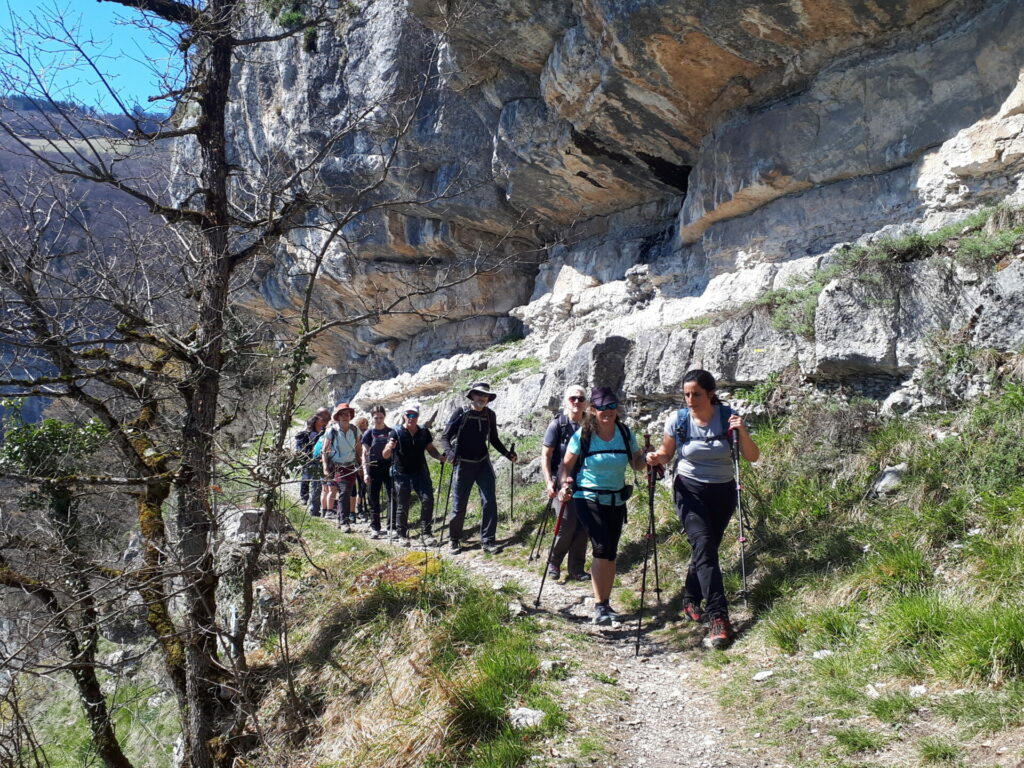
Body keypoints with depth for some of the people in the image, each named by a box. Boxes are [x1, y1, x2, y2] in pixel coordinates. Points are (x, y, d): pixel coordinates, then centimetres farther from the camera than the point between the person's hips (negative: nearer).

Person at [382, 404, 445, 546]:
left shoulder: (424, 432, 4)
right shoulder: (396, 432, -7)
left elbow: (430, 448, 15)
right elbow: (385, 455, -11)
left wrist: (439, 456, -6)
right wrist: (389, 448, -34)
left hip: (421, 472, 3)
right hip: (402, 474, -3)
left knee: (428, 500, -9)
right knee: (402, 506, 2)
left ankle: (426, 533, 1)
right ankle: (402, 535, 18)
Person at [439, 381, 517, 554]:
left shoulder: (489, 415, 5)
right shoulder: (461, 414, -6)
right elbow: (445, 437, -6)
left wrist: (507, 454, 3)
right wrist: (450, 453, -25)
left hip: (483, 464, 3)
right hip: (464, 465, -3)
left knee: (489, 502, -6)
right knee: (460, 506, 2)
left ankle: (487, 540, 2)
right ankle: (454, 540, 20)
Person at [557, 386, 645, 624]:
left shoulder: (626, 433, -1)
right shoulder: (582, 435, -9)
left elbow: (637, 464, 5)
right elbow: (566, 466, -3)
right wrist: (565, 485, -21)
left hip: (616, 500, 4)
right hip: (588, 498, -4)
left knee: (610, 552, 8)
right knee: (602, 547, -18)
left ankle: (605, 604, 22)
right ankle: (599, 606, -9)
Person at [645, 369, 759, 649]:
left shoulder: (729, 417, -9)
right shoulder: (677, 420, -9)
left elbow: (752, 457, -10)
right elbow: (667, 452, 7)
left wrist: (742, 432, -27)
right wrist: (656, 458, -16)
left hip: (723, 492, 2)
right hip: (690, 490, -2)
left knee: (705, 548, 9)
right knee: (704, 545, -19)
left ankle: (691, 601, 32)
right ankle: (719, 618, -23)